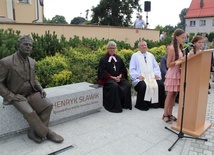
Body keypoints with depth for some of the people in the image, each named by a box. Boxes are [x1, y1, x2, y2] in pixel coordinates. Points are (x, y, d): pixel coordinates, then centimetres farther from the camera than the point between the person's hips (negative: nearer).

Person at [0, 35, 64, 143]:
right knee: (30, 113, -30)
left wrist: (40, 89, -4)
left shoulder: (32, 62, 2)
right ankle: (47, 132, -9)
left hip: (31, 93, 5)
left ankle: (34, 132, -5)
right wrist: (12, 96, -20)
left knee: (47, 106, -19)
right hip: (16, 96, -5)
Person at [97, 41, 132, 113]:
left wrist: (120, 76, -7)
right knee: (115, 86, -35)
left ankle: (125, 104, -9)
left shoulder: (118, 58, 16)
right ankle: (115, 106, -23)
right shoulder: (103, 59, 2)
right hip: (108, 78, -4)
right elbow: (102, 72, -6)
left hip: (119, 77, 5)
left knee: (127, 85, -22)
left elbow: (123, 69, 14)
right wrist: (112, 77, -15)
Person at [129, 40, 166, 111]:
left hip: (152, 77, 4)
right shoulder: (135, 56, 7)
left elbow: (156, 67, 19)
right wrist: (138, 76, -16)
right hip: (140, 78, -4)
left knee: (160, 84, -22)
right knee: (143, 86, -34)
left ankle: (160, 104, -4)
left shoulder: (150, 55, 20)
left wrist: (157, 74, -1)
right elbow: (132, 69, 0)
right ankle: (141, 105, -16)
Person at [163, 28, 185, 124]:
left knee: (175, 94, 10)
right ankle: (165, 115, 10)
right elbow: (168, 65, -15)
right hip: (172, 74, -8)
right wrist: (179, 60, -22)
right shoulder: (171, 48, -14)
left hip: (178, 73, 8)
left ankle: (170, 114, 21)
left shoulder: (180, 48, 10)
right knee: (170, 94, -1)